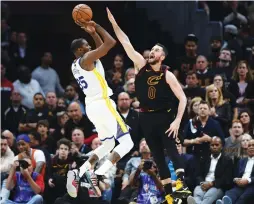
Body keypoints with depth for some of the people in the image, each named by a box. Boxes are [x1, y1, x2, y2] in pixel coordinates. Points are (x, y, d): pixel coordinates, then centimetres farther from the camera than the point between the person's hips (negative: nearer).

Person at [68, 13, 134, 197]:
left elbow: (102, 48, 27)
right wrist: (97, 27, -5)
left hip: (92, 106, 9)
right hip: (102, 104, -9)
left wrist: (93, 32, 16)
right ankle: (98, 176, -24)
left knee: (108, 144, 21)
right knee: (127, 141, -6)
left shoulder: (75, 65, 15)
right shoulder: (87, 58, -11)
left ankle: (79, 174, 3)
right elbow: (110, 42, -17)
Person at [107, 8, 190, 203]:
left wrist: (177, 121, -22)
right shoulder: (142, 65, -3)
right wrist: (114, 23, -18)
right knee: (158, 156, 6)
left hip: (164, 116, -4)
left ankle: (182, 184, -30)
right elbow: (127, 43, -9)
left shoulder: (167, 75, -12)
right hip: (147, 117, 4)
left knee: (171, 148, -19)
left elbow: (183, 98, -13)